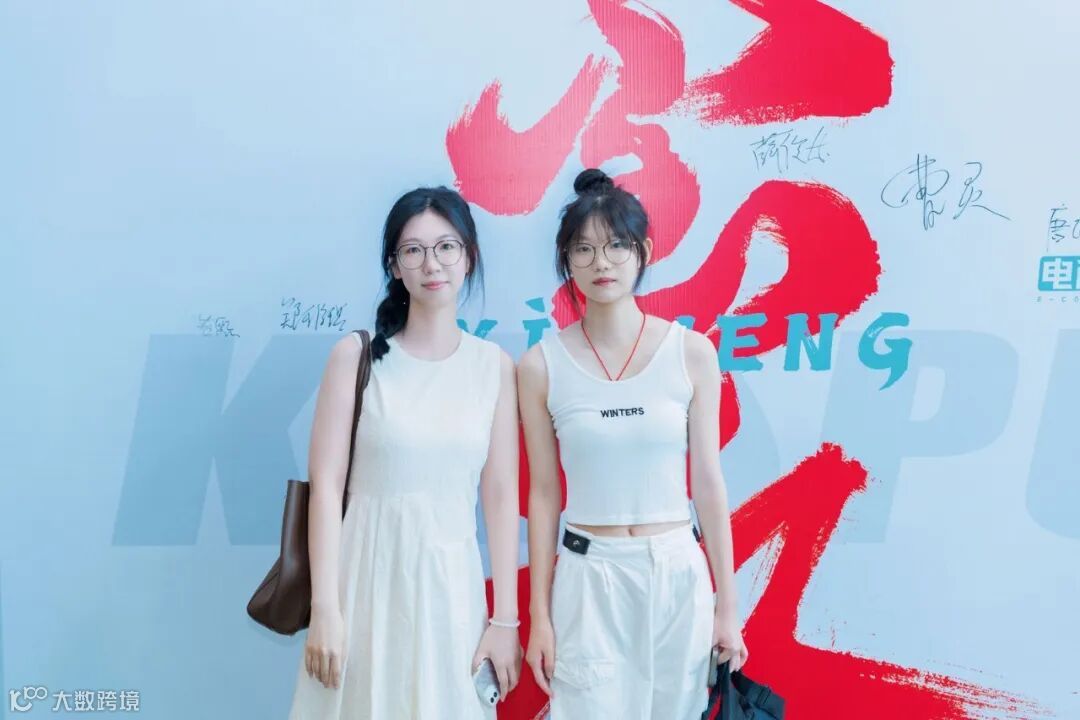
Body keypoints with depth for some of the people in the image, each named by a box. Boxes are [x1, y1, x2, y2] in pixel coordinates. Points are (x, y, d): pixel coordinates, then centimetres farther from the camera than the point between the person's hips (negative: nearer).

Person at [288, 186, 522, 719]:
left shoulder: (493, 365, 0)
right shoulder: (357, 355, -4)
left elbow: (501, 496, -1)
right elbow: (326, 485, -7)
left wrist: (505, 619, -2)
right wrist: (324, 609, -11)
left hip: (451, 581, 2)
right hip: (367, 574, -1)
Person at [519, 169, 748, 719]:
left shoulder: (691, 352, -4)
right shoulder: (541, 365, -4)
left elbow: (708, 482, -1)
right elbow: (543, 493, 0)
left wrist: (726, 605, 1)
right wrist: (538, 614, 1)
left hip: (677, 575, 1)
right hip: (588, 579, -1)